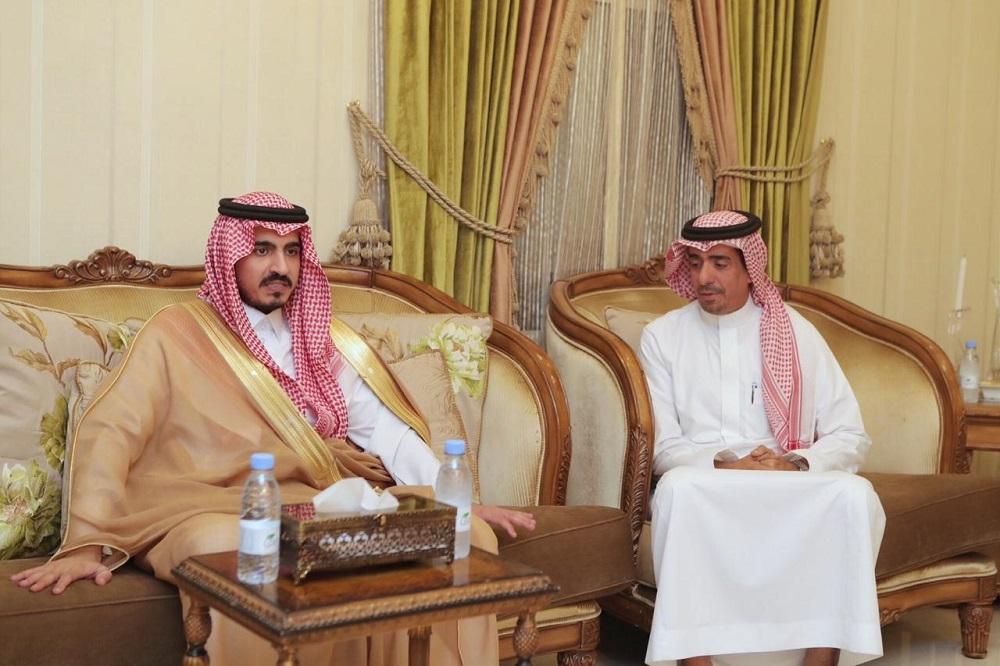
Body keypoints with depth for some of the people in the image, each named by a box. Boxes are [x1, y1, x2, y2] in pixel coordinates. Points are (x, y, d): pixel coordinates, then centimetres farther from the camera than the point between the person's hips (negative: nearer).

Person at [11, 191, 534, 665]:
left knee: (463, 533, -14)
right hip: (213, 513, -4)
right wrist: (88, 544, -19)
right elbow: (110, 433, -6)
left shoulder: (321, 338, 15)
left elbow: (383, 428, 10)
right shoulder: (177, 332, 2)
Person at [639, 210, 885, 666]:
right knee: (679, 486, -36)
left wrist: (796, 466, -13)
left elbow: (851, 438, 6)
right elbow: (662, 448, 1)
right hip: (703, 488, -1)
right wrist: (721, 466, -18)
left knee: (854, 493, -29)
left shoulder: (796, 332, 8)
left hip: (793, 490, 1)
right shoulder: (661, 336, 6)